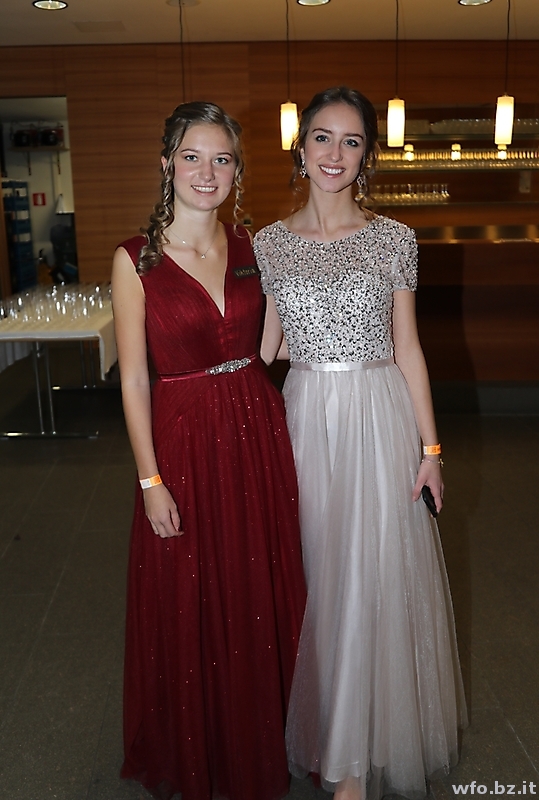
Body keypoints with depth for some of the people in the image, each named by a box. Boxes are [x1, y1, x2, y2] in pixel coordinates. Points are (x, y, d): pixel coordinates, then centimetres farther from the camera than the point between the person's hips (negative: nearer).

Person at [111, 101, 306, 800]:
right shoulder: (135, 258, -7)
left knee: (260, 597, 16)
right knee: (189, 607, 11)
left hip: (259, 434, 4)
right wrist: (151, 480, -10)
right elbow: (134, 378, -8)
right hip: (184, 441, -3)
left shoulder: (252, 247, 4)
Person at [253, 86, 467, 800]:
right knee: (314, 573, 12)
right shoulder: (269, 243, 4)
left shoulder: (394, 239, -1)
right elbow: (267, 345, 9)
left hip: (379, 420, -1)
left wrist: (430, 448, -1)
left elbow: (408, 348, 0)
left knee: (373, 576, 5)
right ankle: (320, 726, 36)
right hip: (304, 419, 2)